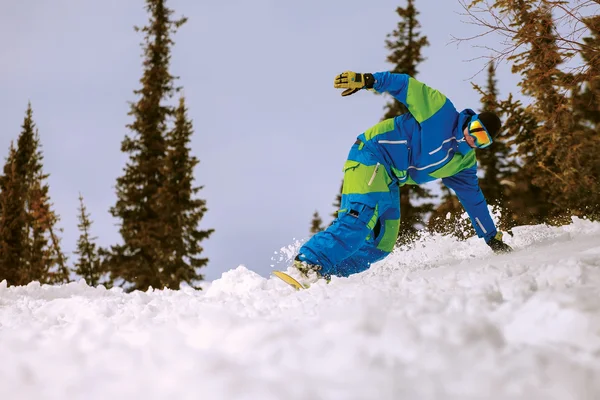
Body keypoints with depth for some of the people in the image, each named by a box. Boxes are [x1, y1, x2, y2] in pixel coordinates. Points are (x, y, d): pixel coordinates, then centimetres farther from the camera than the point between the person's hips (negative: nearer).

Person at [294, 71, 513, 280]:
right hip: (370, 155, -8)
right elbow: (408, 86, -11)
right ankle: (308, 264, -33)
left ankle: (322, 275, -4)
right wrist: (367, 80, -24)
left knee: (382, 244, -1)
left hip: (388, 182, 8)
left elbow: (474, 199, 20)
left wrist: (492, 237, 21)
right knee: (364, 216, -29)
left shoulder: (465, 163, 10)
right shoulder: (443, 111, -9)